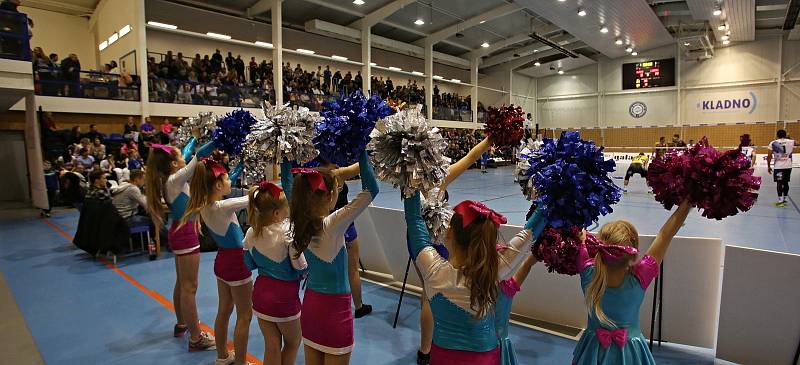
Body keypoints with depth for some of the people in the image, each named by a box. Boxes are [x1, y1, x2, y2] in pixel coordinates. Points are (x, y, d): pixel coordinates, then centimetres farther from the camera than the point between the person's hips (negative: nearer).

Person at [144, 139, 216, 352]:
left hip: (178, 231, 10)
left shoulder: (168, 178, 6)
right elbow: (199, 156, -29)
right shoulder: (175, 179, -18)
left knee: (181, 283, 22)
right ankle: (196, 338, 4)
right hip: (185, 233, -10)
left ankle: (181, 324, 38)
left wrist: (194, 137, 31)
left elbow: (187, 154, 21)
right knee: (189, 287, -4)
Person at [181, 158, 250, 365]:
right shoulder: (223, 207, -27)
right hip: (237, 263, -9)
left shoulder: (203, 205, -3)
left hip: (222, 260, 9)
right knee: (244, 316, 7)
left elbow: (230, 180, 12)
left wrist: (242, 164, 11)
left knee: (224, 311, 22)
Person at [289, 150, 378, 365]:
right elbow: (371, 190, -22)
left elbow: (292, 189, 10)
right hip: (335, 308, -7)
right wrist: (361, 152, -16)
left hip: (310, 304, 7)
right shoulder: (332, 225, -24)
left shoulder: (299, 222, -7)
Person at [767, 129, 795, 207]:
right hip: (788, 166, 3)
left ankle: (780, 201, -5)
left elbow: (769, 156, -4)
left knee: (779, 183, -2)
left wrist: (768, 166, 5)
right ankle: (784, 199, 23)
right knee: (786, 183, 14)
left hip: (778, 166, -3)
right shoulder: (791, 142, 3)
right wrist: (788, 138, 42)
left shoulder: (773, 143, -4)